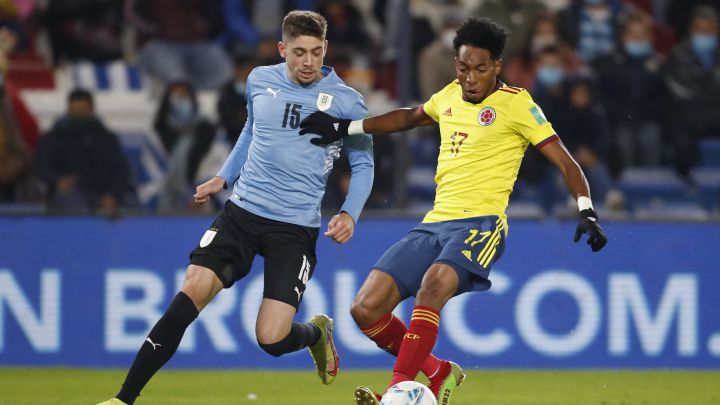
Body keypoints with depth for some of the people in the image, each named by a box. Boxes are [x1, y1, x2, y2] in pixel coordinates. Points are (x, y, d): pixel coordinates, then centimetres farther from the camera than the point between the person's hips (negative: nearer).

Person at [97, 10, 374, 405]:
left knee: (271, 339, -13)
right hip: (242, 210, 3)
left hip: (296, 228, -3)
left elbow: (363, 164, 5)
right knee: (192, 290, -18)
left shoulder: (344, 100, -4)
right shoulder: (260, 81, 6)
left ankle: (318, 332, 26)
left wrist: (349, 214, -9)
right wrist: (223, 177, 22)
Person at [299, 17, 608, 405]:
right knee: (365, 309, -7)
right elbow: (409, 117, 37)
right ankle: (439, 373, 12)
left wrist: (585, 210, -18)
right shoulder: (449, 96, 16)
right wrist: (346, 128, 33)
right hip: (434, 224, 7)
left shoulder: (516, 104, -2)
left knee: (433, 285, -37)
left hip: (480, 223, -7)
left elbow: (564, 161, -4)